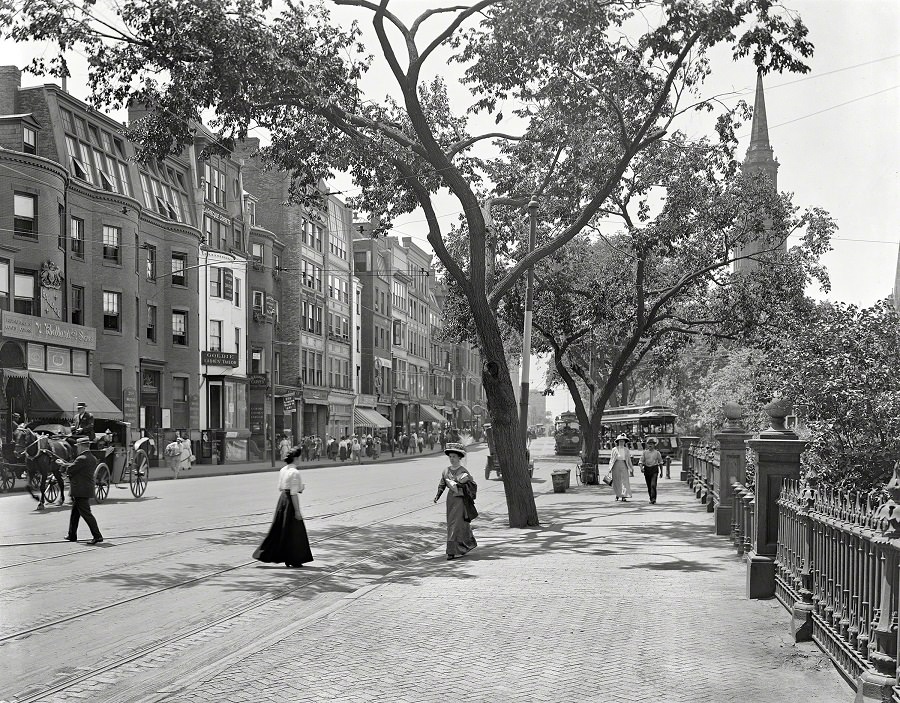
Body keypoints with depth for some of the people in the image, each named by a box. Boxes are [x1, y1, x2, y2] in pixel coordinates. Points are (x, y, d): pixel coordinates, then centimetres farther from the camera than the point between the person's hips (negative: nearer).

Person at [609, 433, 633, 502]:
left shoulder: (626, 450, 8)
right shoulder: (615, 449, 2)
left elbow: (629, 460, 12)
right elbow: (611, 459, 4)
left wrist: (630, 469, 12)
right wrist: (610, 468, -1)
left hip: (624, 466, 1)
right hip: (616, 466, -1)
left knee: (625, 480, -9)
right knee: (616, 481, 5)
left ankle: (623, 496, -12)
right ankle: (617, 495, 25)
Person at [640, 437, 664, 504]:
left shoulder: (657, 452, 2)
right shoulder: (645, 452, 6)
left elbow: (660, 462, 10)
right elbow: (641, 461, 3)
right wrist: (641, 468, -16)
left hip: (654, 469, -3)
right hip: (647, 469, 3)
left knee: (653, 485, -17)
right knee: (649, 486, 9)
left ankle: (653, 499, -18)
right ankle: (651, 499, 22)